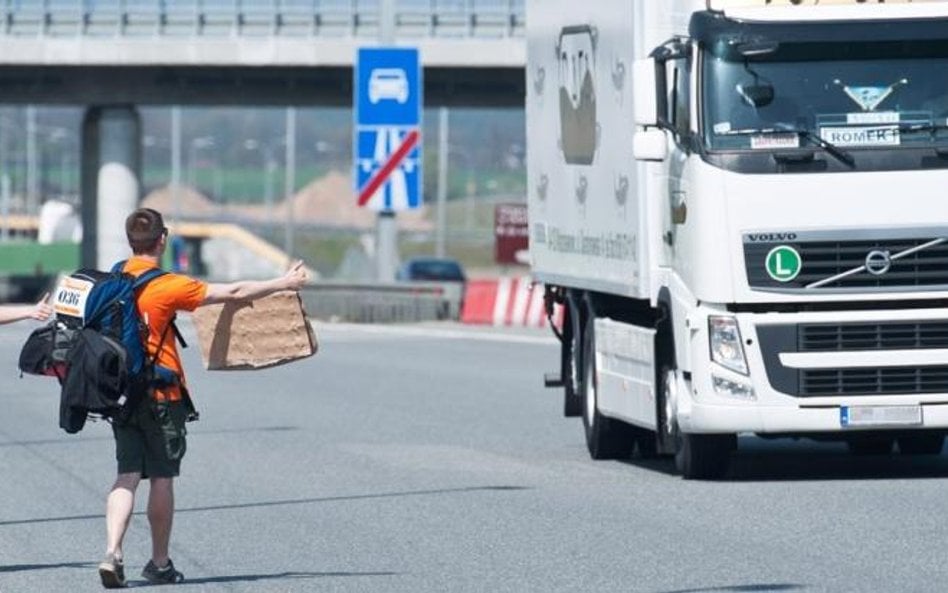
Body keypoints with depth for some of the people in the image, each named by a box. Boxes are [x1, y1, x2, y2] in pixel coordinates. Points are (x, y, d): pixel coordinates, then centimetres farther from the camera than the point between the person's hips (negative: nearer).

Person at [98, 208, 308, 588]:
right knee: (162, 478, 7)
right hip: (162, 396, -5)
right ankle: (160, 564, 16)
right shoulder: (168, 287, -14)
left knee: (127, 476, 4)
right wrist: (284, 284, -1)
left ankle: (112, 552, -14)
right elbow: (234, 293, -11)